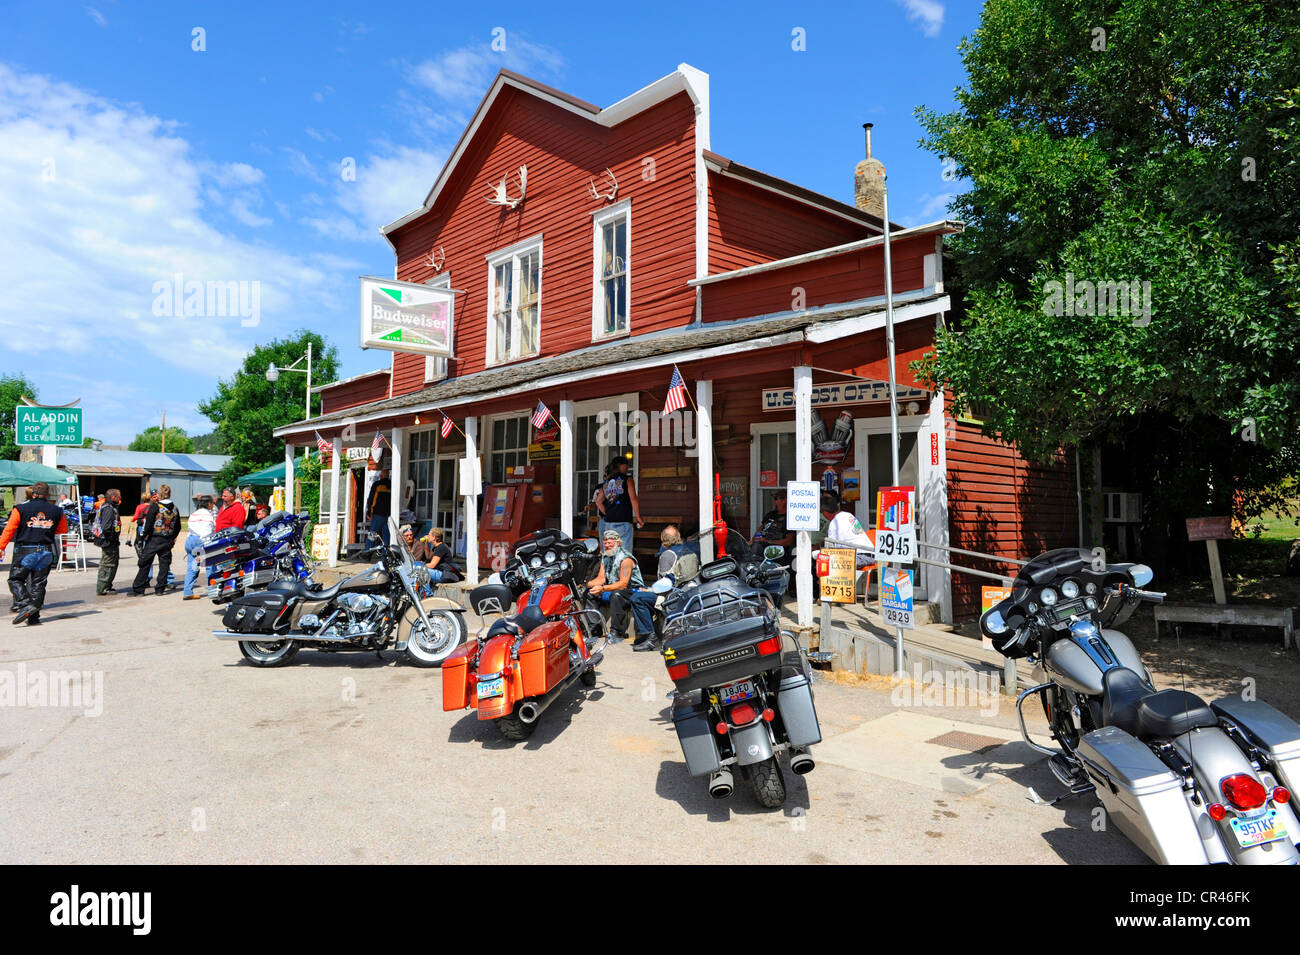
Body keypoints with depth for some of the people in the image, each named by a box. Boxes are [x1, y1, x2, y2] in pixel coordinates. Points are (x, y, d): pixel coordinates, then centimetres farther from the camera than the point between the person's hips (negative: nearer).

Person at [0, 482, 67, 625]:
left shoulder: (21, 509, -4)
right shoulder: (56, 511, 4)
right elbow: (63, 529, 15)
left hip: (25, 551, -3)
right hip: (46, 552, 3)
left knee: (15, 579, 9)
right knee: (38, 583, 7)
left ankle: (24, 604, -13)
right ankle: (34, 617, 4)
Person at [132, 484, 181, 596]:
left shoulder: (155, 506, -9)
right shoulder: (174, 508, 6)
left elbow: (148, 524, -12)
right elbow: (178, 527, 12)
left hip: (153, 540, -4)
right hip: (167, 541, 4)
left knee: (145, 564, 3)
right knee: (164, 564, 9)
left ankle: (138, 589, 6)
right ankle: (160, 589, 10)